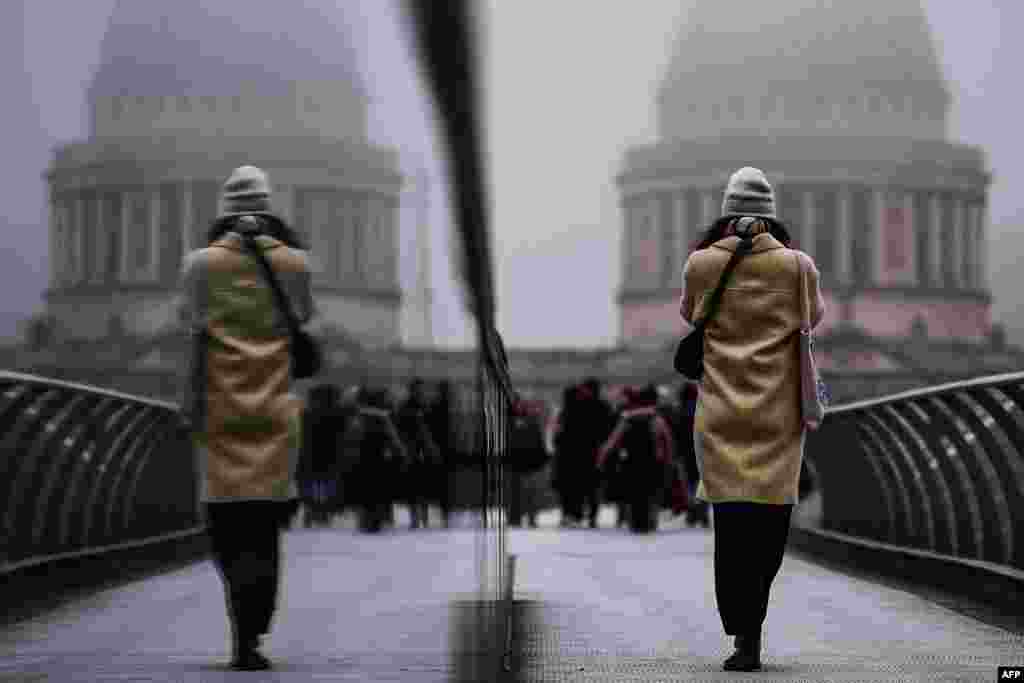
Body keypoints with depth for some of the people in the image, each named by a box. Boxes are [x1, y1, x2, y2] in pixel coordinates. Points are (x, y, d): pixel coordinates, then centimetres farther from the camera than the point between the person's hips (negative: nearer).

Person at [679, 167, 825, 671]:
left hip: (721, 412, 0)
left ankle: (744, 636, -8)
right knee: (773, 515, 8)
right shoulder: (797, 265, -1)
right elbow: (816, 316, 18)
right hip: (779, 413, 0)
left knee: (731, 520, -1)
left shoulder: (701, 264, -1)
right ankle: (751, 624, 7)